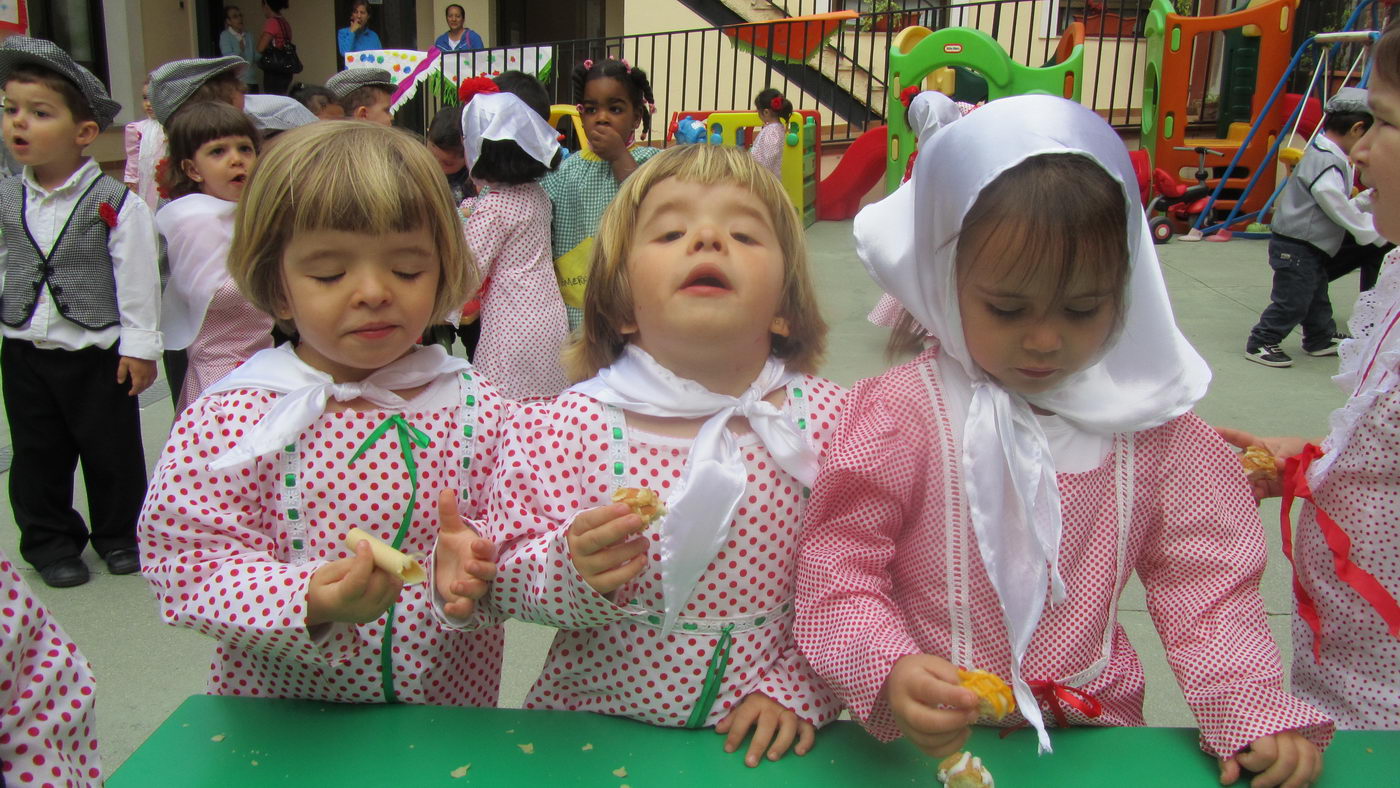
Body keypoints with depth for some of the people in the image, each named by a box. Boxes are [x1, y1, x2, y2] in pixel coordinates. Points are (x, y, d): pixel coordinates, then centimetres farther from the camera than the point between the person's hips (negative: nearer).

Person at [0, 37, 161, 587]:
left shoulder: (115, 203, -12)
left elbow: (137, 276, -10)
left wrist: (139, 344, -10)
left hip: (98, 350, -4)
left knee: (111, 450, 9)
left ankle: (118, 533, 29)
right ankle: (49, 540, 30)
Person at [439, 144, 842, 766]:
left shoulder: (826, 420, -6)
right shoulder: (564, 427, -9)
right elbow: (505, 584, -3)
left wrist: (796, 688, -6)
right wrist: (572, 572, -20)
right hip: (598, 719, -3)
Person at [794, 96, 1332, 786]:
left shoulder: (1147, 422, -1)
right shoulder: (898, 416, -13)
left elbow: (1203, 581, 6)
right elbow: (836, 574, -10)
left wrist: (1257, 716, -4)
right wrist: (889, 675, -26)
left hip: (1097, 730, 3)